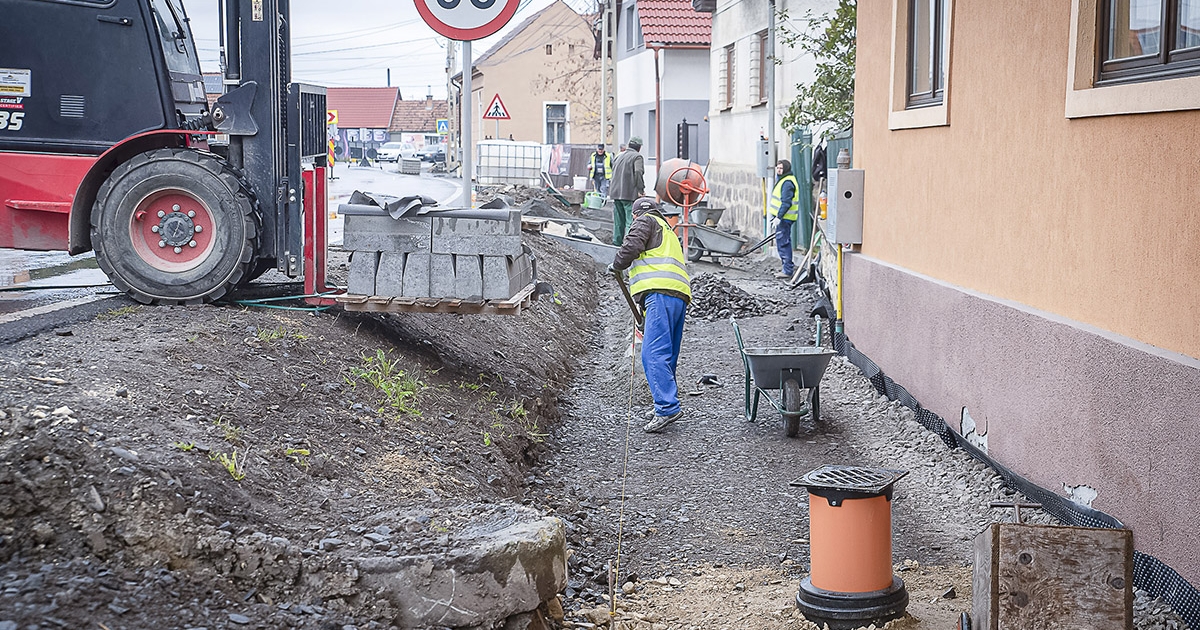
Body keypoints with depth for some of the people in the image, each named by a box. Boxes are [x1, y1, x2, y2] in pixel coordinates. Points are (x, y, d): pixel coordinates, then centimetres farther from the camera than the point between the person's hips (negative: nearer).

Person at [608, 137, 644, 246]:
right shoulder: (637, 157, -6)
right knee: (631, 219, -7)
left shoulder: (619, 156, 18)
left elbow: (614, 172, 20)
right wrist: (640, 189, -15)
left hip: (616, 192, 7)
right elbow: (638, 172, -19)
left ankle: (617, 241, 21)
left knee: (618, 220, 15)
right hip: (629, 193, -7)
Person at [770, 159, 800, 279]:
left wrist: (779, 217, -25)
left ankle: (788, 270, -5)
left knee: (783, 243, -8)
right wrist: (776, 216, 24)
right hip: (782, 217, 11)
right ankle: (789, 266, 21)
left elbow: (786, 202, -23)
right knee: (781, 242, 15)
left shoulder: (787, 183, -16)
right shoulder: (782, 180, 18)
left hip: (784, 218, -11)